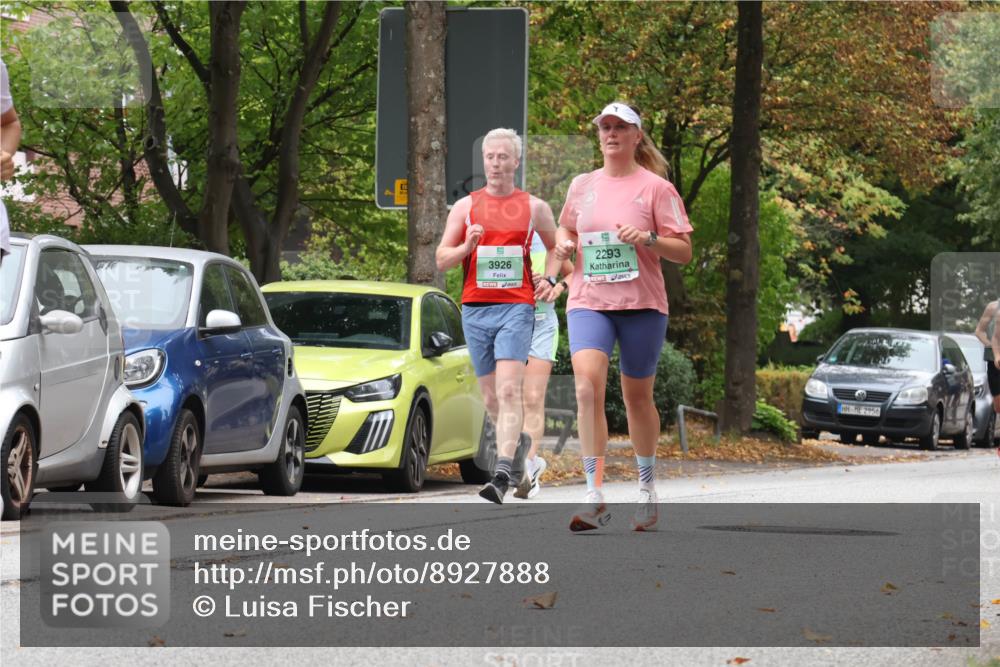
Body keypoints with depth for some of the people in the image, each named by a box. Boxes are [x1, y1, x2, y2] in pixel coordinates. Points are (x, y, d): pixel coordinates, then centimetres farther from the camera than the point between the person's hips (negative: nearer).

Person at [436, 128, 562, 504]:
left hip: (516, 308, -3)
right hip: (475, 310, 3)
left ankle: (502, 475, -26)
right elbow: (441, 260, 7)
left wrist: (549, 279, 4)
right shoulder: (465, 206, 9)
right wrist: (467, 246, -12)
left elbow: (555, 247, 22)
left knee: (508, 391, -17)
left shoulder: (534, 207, 7)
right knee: (490, 397, 8)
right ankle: (517, 439, 37)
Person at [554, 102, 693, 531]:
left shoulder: (656, 188, 0)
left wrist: (648, 238, -19)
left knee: (637, 398, 8)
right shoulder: (582, 185, 11)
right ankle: (594, 496, -21)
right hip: (588, 301, 2)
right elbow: (566, 228, 28)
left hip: (641, 303, -2)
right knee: (587, 387, -18)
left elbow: (684, 251, -2)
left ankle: (647, 486, 29)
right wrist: (564, 243, 5)